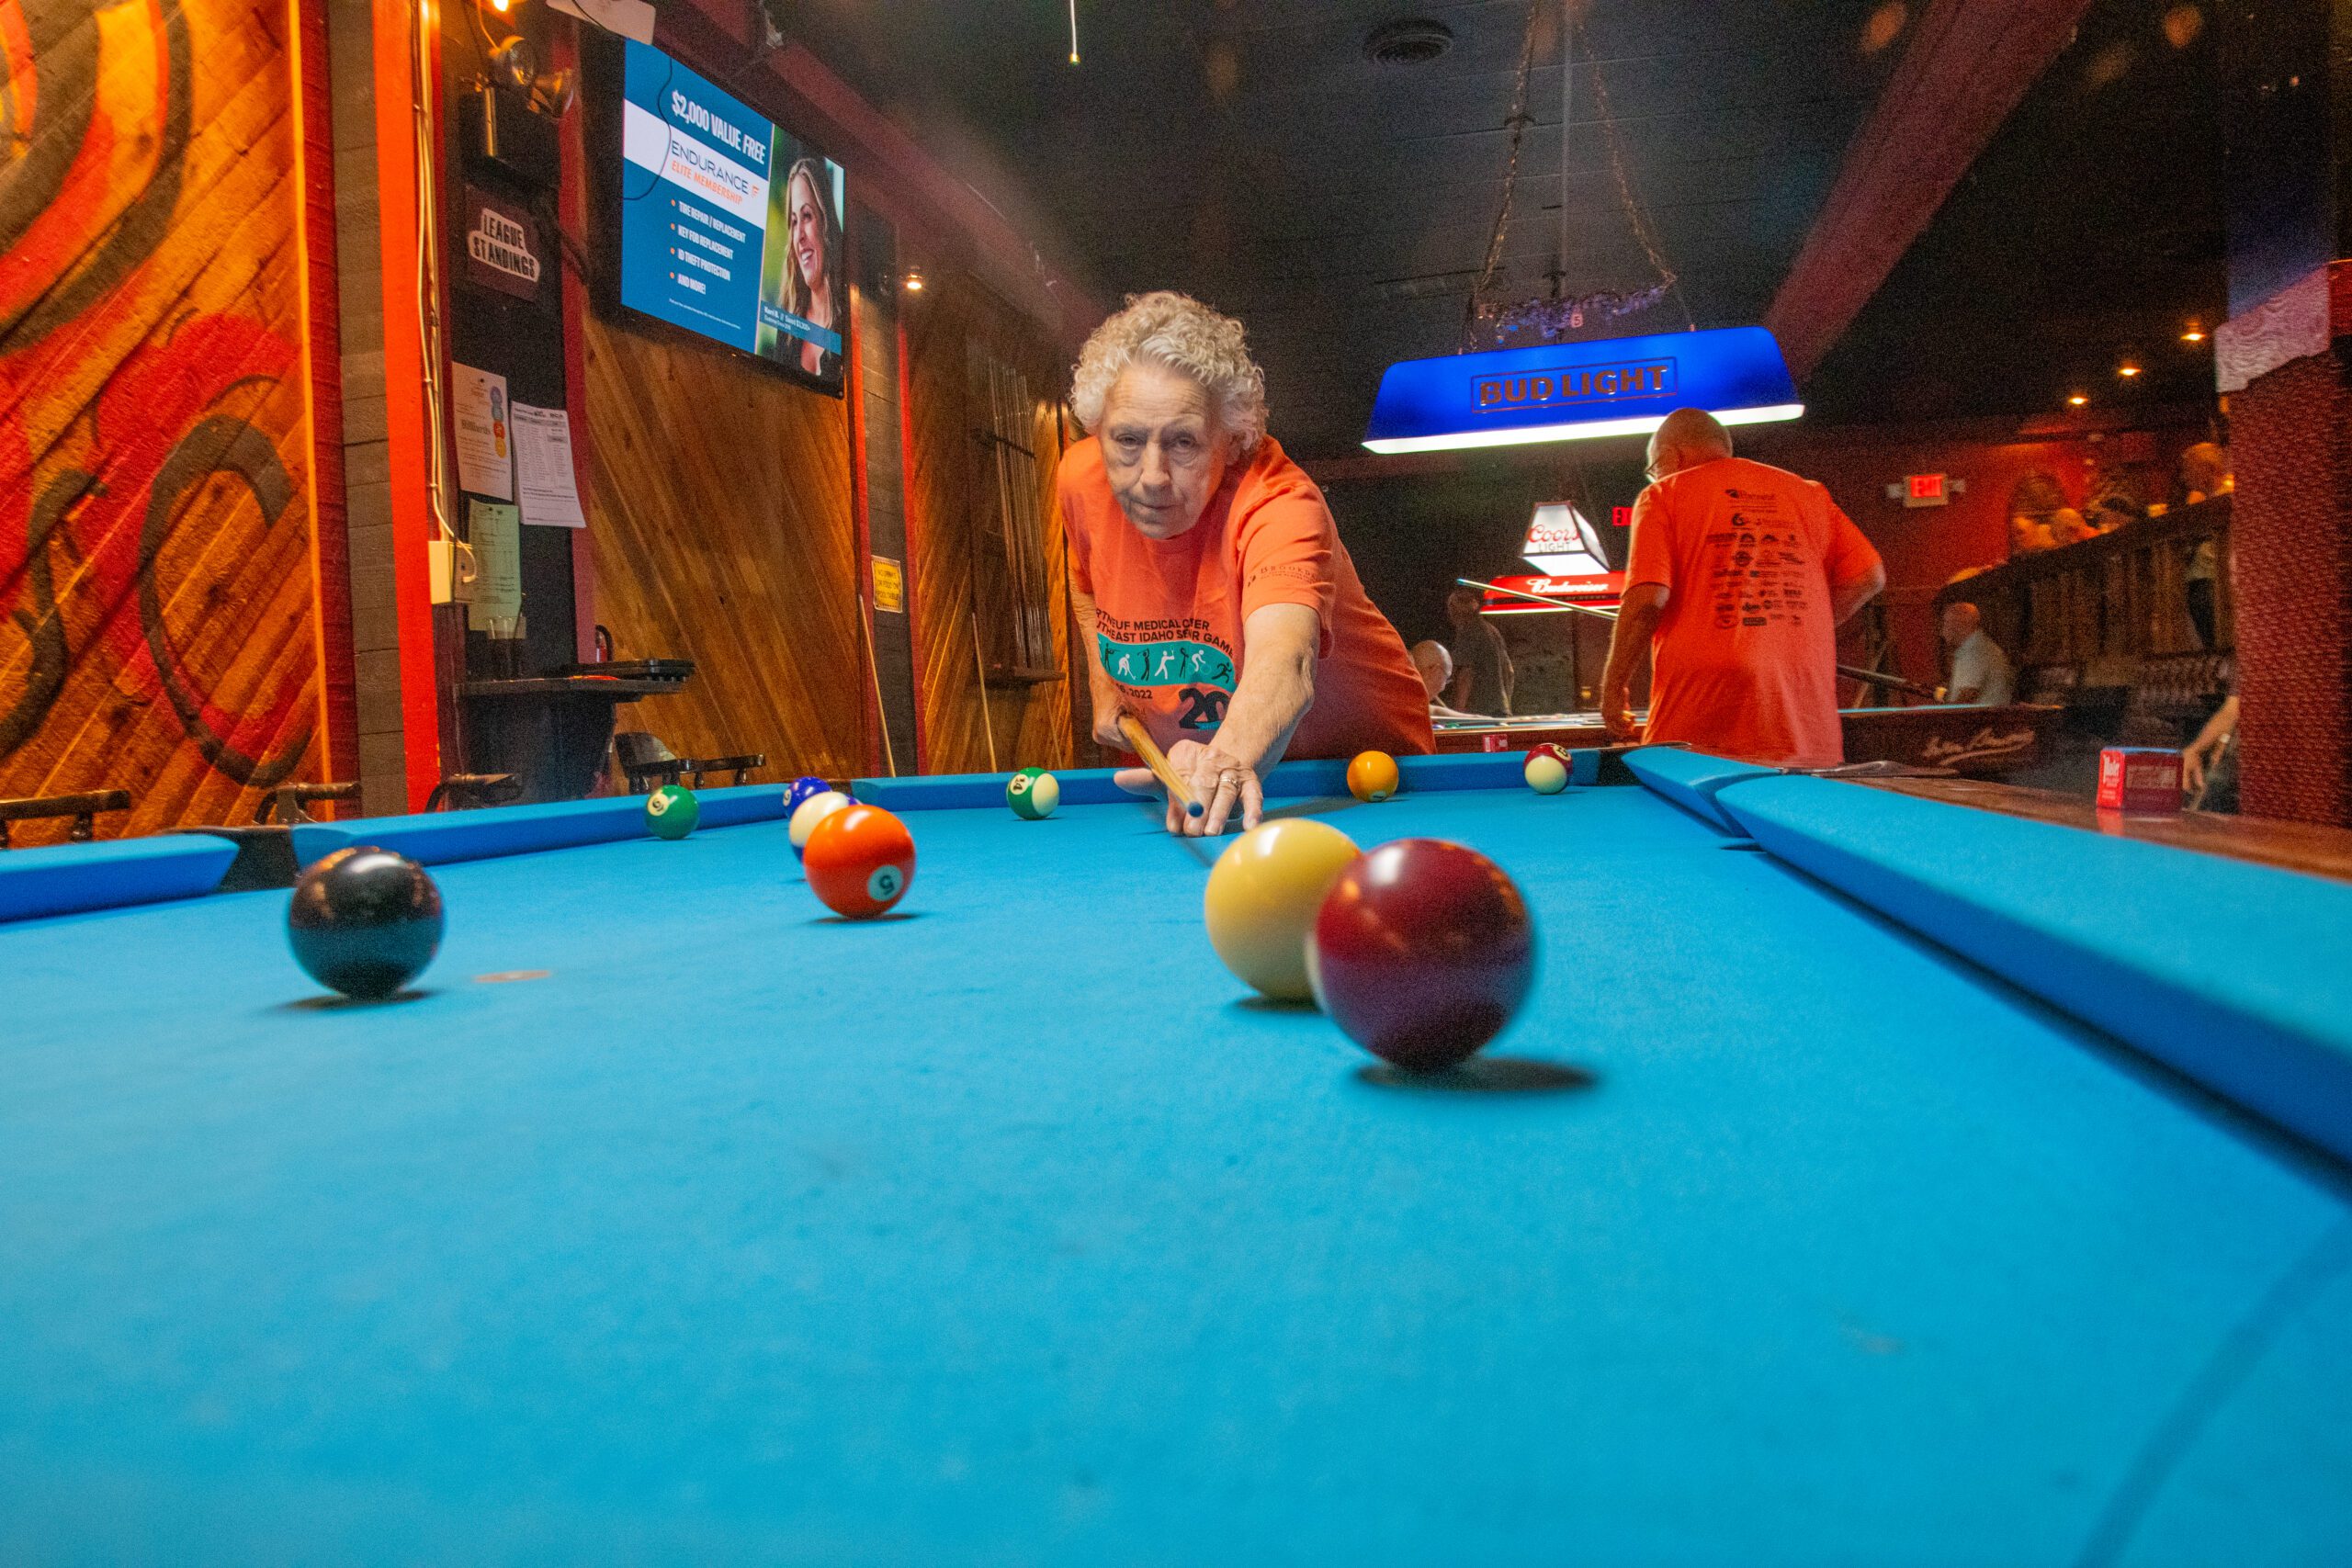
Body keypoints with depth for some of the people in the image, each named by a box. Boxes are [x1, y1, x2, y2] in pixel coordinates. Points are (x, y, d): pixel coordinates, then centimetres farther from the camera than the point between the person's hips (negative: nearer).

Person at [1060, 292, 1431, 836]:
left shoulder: (1280, 504, -31)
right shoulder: (1080, 479, -12)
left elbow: (1285, 663, -51)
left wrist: (1230, 760, -69)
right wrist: (1103, 682, 1)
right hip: (1181, 764, 4)